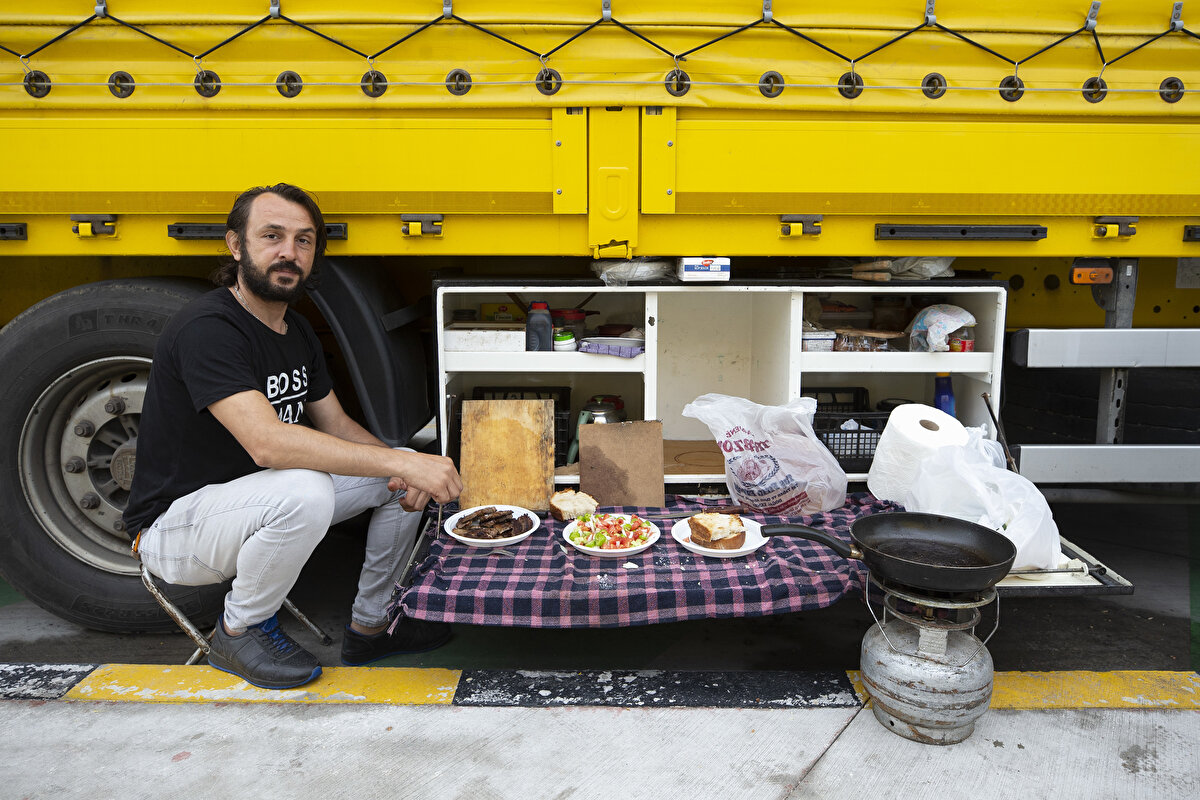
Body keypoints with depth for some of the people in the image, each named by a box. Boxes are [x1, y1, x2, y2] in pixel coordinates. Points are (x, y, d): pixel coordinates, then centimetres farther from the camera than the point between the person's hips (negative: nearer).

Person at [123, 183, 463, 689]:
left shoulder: (297, 331, 5)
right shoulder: (205, 329, -24)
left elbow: (336, 426, 8)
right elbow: (267, 441, -37)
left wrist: (405, 469, -12)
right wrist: (398, 463, -38)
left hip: (264, 502, 8)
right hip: (175, 524, -8)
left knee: (407, 474, -1)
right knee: (306, 490, -38)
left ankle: (368, 627, 12)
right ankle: (238, 631, -9)